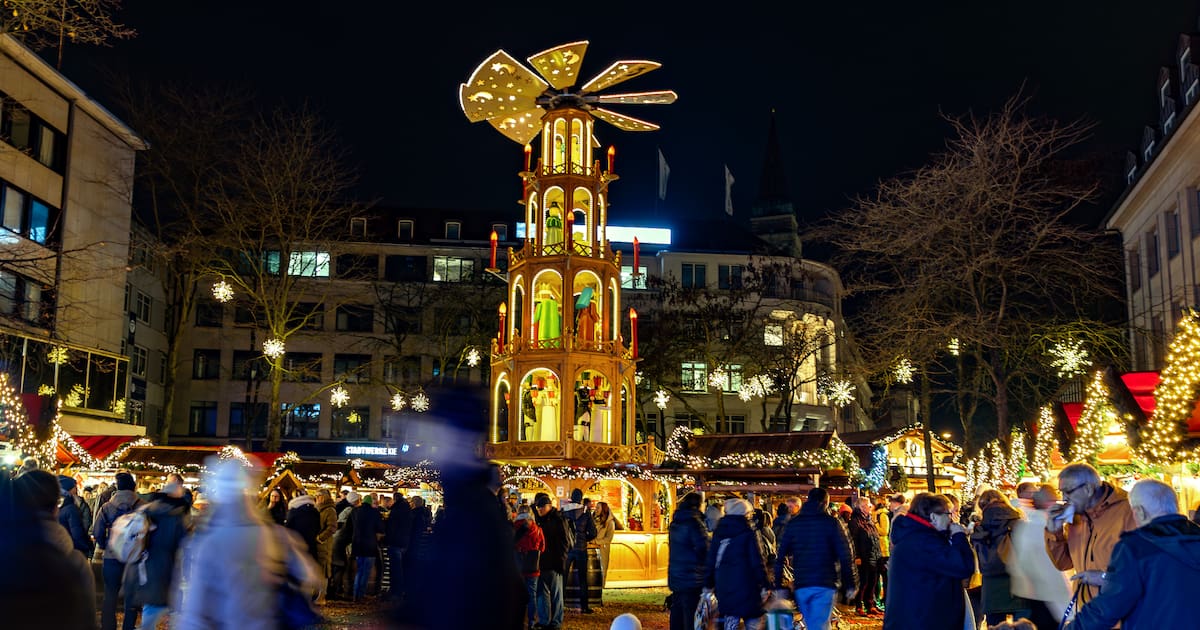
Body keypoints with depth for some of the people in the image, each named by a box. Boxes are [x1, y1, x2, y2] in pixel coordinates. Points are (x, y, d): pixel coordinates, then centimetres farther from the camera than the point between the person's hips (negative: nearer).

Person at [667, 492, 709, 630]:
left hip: (675, 577, 8)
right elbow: (704, 550, -17)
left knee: (677, 618, 15)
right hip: (692, 580, -8)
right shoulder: (694, 523, -15)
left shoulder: (675, 524, 11)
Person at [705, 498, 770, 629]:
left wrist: (708, 584, 19)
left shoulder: (718, 533, 9)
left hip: (724, 587, 5)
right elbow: (757, 562, -10)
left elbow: (710, 561, 13)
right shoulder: (748, 534, -7)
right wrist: (765, 584, -5)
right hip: (746, 587, -5)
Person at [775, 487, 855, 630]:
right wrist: (849, 585, 0)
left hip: (800, 585, 4)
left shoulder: (793, 523, 8)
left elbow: (781, 557, 6)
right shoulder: (831, 522, -2)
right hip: (825, 585, -3)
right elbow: (845, 556, -6)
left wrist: (779, 586, 8)